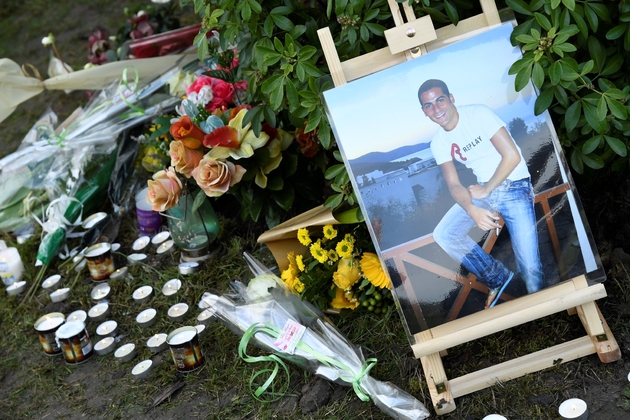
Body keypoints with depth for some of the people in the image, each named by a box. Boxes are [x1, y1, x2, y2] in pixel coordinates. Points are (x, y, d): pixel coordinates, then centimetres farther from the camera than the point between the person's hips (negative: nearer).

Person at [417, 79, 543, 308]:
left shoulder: (478, 114, -15)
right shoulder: (439, 143, 1)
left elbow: (512, 156, -18)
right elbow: (454, 185, -8)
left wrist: (487, 189, -11)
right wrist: (473, 211, -27)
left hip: (514, 188, -5)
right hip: (483, 190, 6)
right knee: (443, 234, -12)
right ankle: (498, 278, 5)